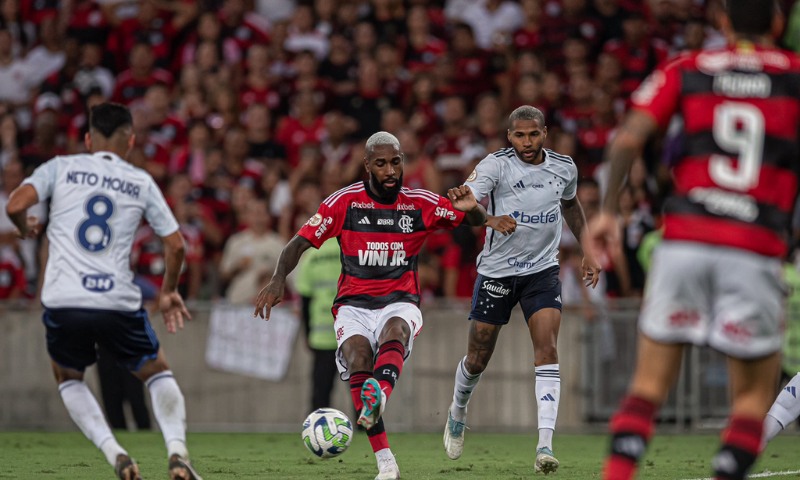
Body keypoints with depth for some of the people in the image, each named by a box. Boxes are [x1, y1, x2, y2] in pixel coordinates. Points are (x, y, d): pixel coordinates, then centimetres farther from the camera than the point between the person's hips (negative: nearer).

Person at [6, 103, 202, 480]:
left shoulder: (61, 167, 8)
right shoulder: (141, 182, 12)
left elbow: (15, 205, -6)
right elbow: (175, 245, 11)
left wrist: (26, 229, 18)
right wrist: (169, 292, 28)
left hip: (62, 300, 0)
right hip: (118, 302, 0)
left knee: (68, 379, 25)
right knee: (157, 373, 23)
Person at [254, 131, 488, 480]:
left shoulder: (421, 204, 4)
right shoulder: (345, 202, 0)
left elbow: (478, 220, 8)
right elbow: (301, 242, 0)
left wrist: (470, 208, -18)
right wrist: (278, 278, -17)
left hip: (400, 303, 0)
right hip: (354, 304, 0)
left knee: (395, 330, -36)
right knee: (357, 357, -29)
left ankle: (378, 399, -68)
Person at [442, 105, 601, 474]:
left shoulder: (564, 167, 0)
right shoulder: (496, 165, -13)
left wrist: (588, 251, 21)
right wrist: (491, 220, -46)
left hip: (543, 270, 2)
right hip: (496, 271, -2)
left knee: (547, 350, -17)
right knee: (477, 360, 8)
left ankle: (545, 446, -23)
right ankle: (457, 413, 40)